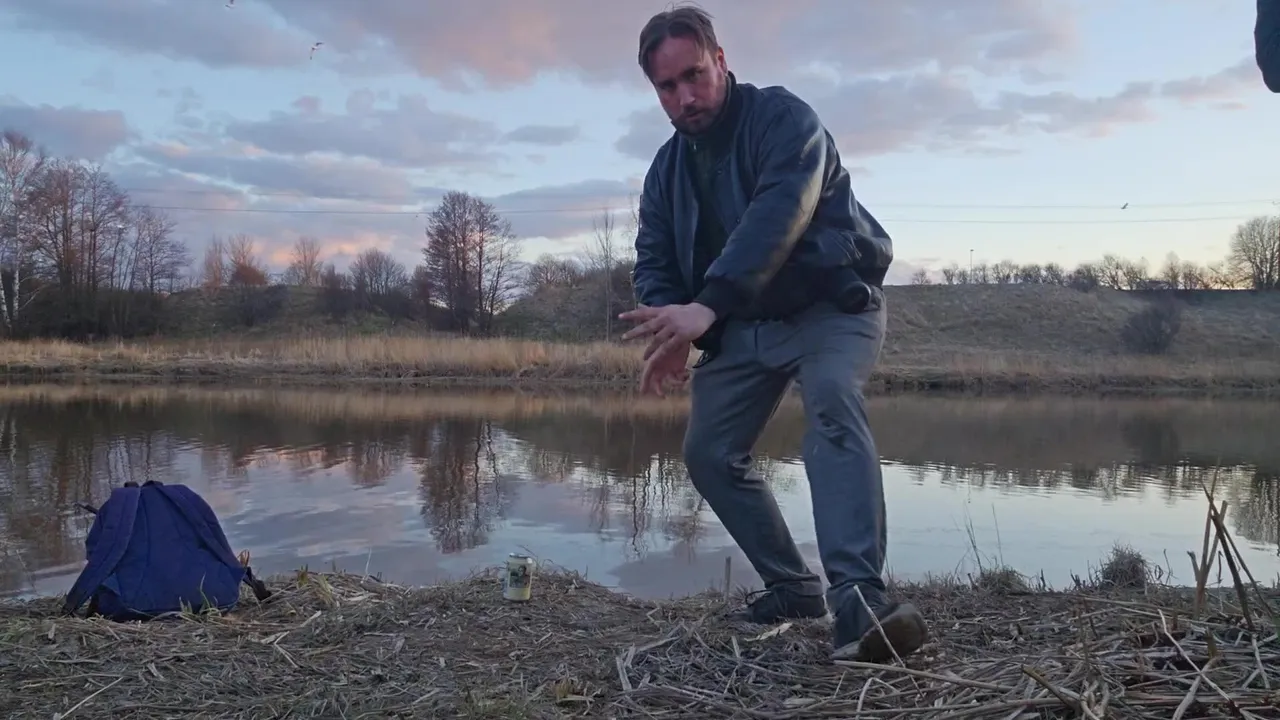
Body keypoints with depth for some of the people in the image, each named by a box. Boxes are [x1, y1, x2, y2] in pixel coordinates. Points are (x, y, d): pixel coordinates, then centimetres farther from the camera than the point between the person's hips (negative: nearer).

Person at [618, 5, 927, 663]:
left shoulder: (782, 117, -15)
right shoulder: (666, 169, 7)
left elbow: (778, 214, -32)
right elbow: (654, 261, 5)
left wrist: (706, 307, -43)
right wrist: (667, 325, -19)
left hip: (831, 304, -7)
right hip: (743, 323, 7)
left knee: (831, 404, -34)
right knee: (709, 453, 3)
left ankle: (859, 602, -46)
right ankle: (793, 587, 17)